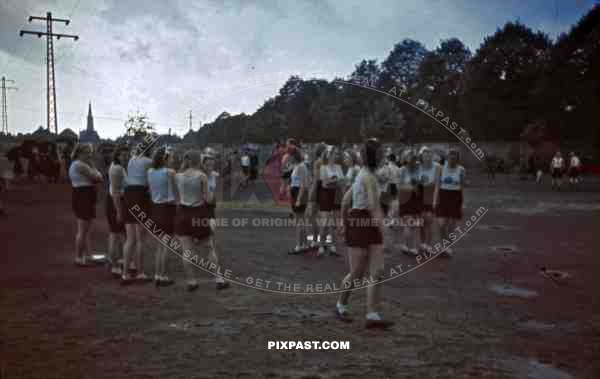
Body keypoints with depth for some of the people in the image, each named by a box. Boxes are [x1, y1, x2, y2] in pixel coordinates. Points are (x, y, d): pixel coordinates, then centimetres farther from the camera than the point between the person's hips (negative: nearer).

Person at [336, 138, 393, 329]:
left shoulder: (364, 174, 14)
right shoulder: (369, 176, -14)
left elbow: (346, 199, 21)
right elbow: (374, 208, -22)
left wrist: (344, 222, 27)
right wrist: (384, 231, -25)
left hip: (372, 227, 9)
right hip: (359, 226, -9)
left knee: (378, 272, -1)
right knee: (357, 274, 2)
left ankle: (373, 315, -1)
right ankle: (341, 305, 25)